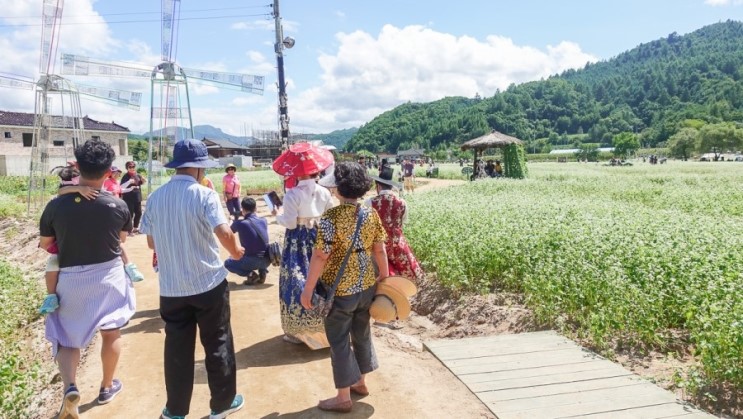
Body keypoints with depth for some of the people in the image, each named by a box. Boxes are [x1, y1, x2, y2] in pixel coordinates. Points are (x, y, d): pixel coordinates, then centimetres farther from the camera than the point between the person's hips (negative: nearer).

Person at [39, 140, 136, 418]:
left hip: (70, 278, 0)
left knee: (67, 337, 15)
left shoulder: (56, 205, -14)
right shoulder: (118, 205, -14)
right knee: (111, 333, 18)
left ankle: (69, 387, -8)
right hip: (108, 275, 0)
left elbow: (44, 244, 0)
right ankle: (107, 387, 33)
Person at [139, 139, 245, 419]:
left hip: (171, 287, 4)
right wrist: (235, 252, -2)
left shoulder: (155, 197, 2)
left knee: (177, 348, 14)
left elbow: (151, 242, 9)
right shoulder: (204, 195, -13)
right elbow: (224, 233, -22)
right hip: (209, 283, -4)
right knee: (218, 344, 11)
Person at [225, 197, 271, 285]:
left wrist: (234, 220, 31)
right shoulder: (264, 221, 3)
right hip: (267, 259, 5)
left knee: (227, 263, 19)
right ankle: (262, 272, 15)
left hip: (253, 261, -5)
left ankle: (251, 274, 0)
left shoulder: (239, 223, -9)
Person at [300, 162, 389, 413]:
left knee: (339, 341, 8)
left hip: (339, 290, -6)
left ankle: (343, 398, 19)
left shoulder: (331, 217, -19)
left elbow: (321, 256, -20)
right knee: (362, 334, 21)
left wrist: (308, 289, -13)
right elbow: (379, 249, 3)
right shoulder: (371, 214, -3)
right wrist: (384, 275, 17)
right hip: (366, 287, 6)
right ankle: (361, 383, 39)